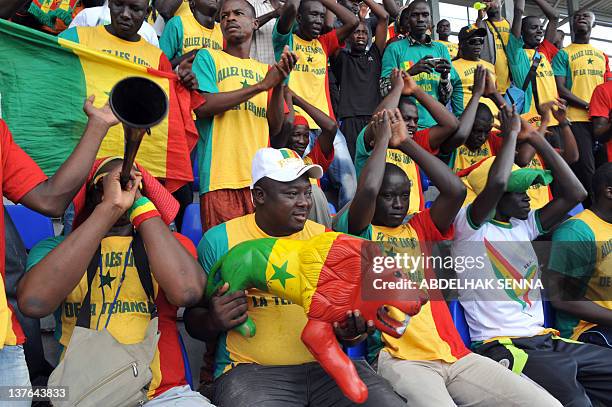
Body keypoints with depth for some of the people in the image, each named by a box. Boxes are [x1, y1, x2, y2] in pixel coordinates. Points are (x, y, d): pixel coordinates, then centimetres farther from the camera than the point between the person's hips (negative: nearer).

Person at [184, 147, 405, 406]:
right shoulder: (219, 240, -1)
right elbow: (193, 319, 6)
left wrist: (349, 329, -12)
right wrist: (213, 322, -17)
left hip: (326, 364, 3)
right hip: (251, 370, -2)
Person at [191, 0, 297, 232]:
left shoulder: (265, 70, 18)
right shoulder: (208, 57, 9)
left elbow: (274, 128, 10)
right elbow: (202, 106, -9)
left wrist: (279, 83, -5)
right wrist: (261, 85, -9)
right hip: (221, 178, -3)